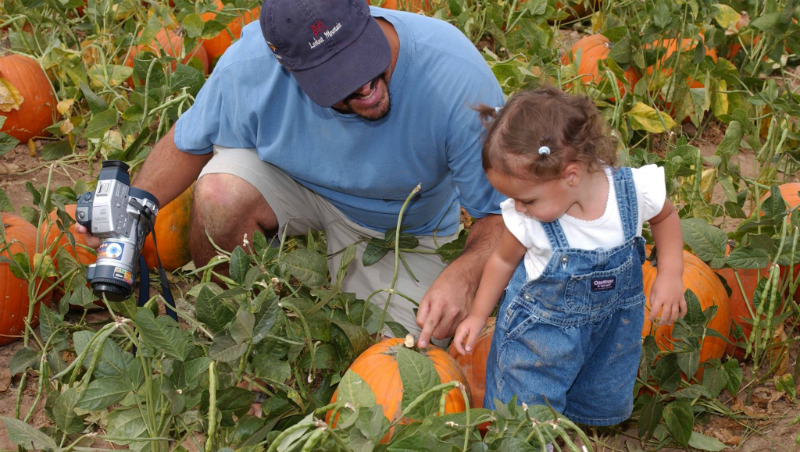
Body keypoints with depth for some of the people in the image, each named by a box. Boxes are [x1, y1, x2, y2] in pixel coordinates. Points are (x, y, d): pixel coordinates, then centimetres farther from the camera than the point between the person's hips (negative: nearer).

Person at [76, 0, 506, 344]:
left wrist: (463, 274, -48)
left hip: (403, 227, 0)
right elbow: (189, 142, -8)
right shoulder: (250, 62, -29)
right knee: (220, 193, -33)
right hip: (296, 182, 1)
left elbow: (504, 212, -27)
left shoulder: (458, 80, -37)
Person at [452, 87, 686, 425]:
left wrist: (670, 275, -11)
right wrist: (478, 315, 3)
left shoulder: (635, 189, -27)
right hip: (542, 319, -1)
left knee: (606, 408, 20)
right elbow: (504, 259, -4)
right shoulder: (526, 219, -27)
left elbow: (665, 216, -2)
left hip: (614, 320, 1)